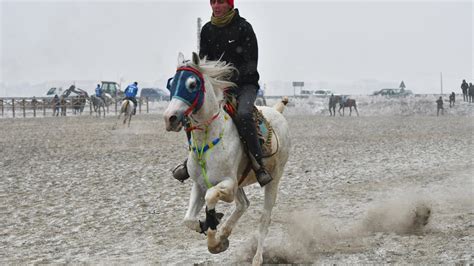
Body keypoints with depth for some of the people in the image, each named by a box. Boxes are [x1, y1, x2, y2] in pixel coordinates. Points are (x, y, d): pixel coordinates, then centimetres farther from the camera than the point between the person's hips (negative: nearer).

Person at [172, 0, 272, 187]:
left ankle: (259, 165, -28)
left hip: (245, 84, -5)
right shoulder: (207, 30, 6)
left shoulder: (243, 27, -9)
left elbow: (251, 63, -13)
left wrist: (231, 80, -23)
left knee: (242, 115, -34)